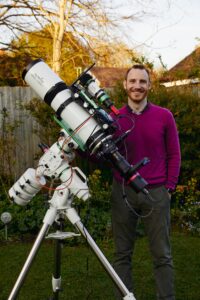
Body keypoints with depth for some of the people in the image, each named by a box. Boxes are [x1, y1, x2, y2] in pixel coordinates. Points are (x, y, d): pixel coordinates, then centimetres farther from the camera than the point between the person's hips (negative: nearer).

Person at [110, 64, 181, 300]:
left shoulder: (164, 116, 0)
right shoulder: (113, 118, 1)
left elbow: (174, 155, 4)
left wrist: (169, 187, -1)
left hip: (156, 193, -1)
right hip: (122, 192, 1)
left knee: (162, 254, 6)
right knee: (122, 253, 9)